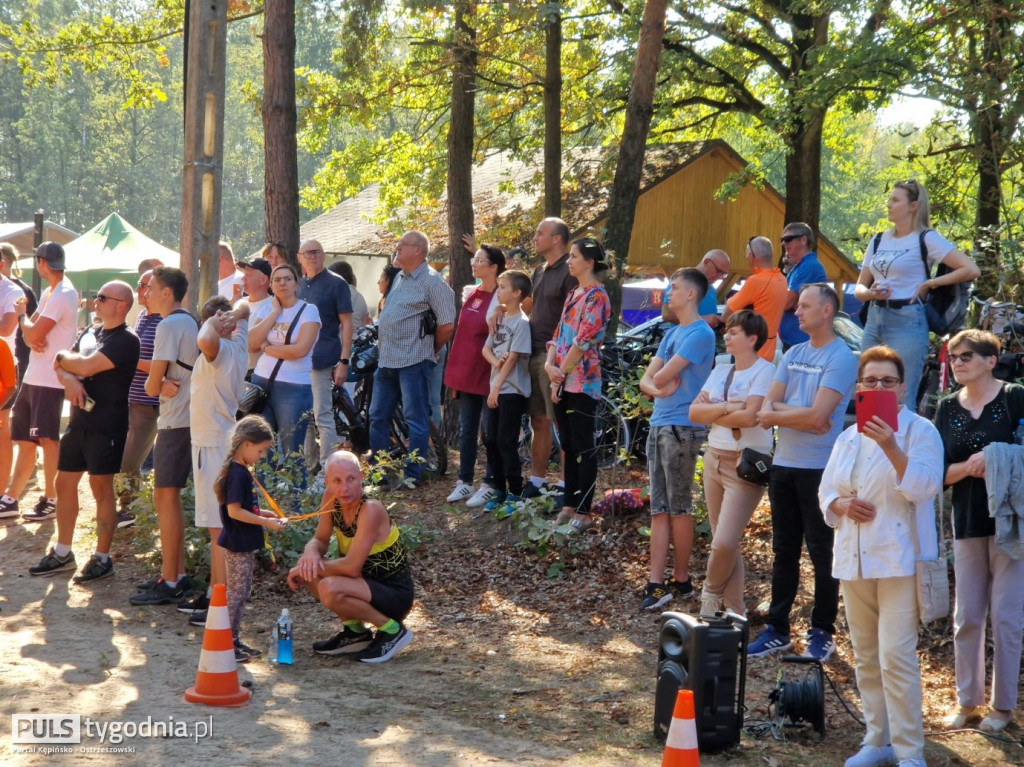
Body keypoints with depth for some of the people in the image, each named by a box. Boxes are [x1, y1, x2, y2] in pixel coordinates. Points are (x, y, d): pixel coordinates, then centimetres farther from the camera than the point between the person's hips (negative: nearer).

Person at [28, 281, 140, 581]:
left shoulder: (125, 340, -13)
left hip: (106, 425, -8)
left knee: (101, 488, -3)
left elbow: (87, 366, -22)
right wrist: (68, 379, -12)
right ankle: (62, 553, 22)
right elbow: (60, 365, 10)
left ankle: (102, 558, 7)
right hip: (79, 419, 8)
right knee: (65, 483, 11)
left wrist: (63, 358, -2)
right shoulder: (89, 334, 13)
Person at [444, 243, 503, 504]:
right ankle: (464, 482, 18)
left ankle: (489, 485, 8)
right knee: (466, 430, 11)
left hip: (489, 375, -7)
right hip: (467, 373, 7)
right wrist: (455, 374, 13)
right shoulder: (472, 295, 11)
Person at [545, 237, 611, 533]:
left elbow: (582, 341, -17)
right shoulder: (573, 295, 16)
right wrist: (550, 365, -2)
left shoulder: (596, 296, -11)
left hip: (582, 383, -9)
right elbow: (559, 335, 14)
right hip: (563, 383, 9)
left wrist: (561, 373, -12)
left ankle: (583, 513, 0)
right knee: (568, 446, 12)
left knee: (583, 448, -3)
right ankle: (569, 506, 19)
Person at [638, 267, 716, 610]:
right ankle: (656, 584, 4)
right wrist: (660, 389, -9)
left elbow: (663, 376, -16)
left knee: (678, 509, -1)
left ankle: (681, 580, 8)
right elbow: (647, 380, 12)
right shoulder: (671, 334, 18)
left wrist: (660, 380, 6)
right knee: (659, 510, 5)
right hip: (659, 425, 9)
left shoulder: (700, 334, -11)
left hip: (682, 427, -9)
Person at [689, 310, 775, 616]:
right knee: (723, 542, 10)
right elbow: (694, 412, 3)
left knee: (724, 543, -12)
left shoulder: (764, 371, -10)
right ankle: (734, 609, 18)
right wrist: (726, 408, -14)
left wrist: (713, 412, -7)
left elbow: (750, 416, -23)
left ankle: (712, 593, 13)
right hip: (714, 459, 8)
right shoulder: (720, 372, 12)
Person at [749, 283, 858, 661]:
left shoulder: (840, 357, -9)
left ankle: (822, 633, 11)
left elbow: (817, 414, -20)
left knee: (822, 554, 2)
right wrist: (797, 415, -13)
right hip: (784, 465, 7)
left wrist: (776, 413, -6)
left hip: (819, 469, -7)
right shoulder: (793, 354, 12)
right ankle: (777, 629, 18)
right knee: (784, 551, 11)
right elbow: (766, 410, 6)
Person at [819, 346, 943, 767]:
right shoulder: (848, 438, 14)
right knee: (865, 656, 12)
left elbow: (923, 487, -16)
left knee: (896, 657, -12)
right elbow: (826, 492, 18)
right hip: (855, 558, 6)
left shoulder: (920, 431, -4)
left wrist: (890, 447, -27)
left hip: (899, 558, -6)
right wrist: (842, 504, -4)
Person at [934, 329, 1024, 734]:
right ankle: (967, 700, 19)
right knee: (967, 616, 8)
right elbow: (939, 470, 3)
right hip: (967, 521, 4)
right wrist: (971, 466, -15)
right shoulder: (947, 409, 7)